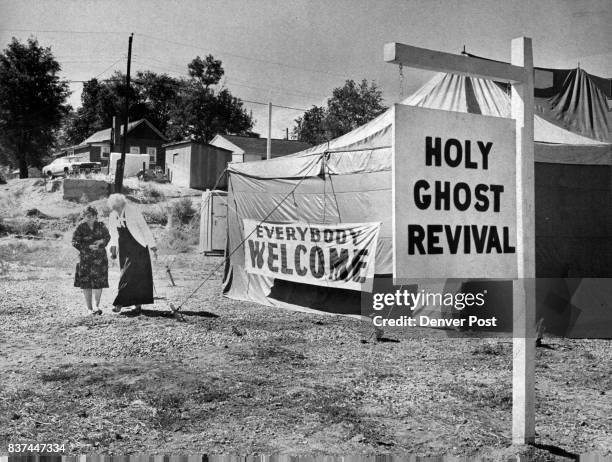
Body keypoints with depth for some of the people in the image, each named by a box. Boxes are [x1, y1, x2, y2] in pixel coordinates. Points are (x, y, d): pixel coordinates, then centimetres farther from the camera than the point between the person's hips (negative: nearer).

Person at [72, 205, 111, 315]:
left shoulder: (100, 225, 1)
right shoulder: (80, 227, -7)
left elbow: (107, 236, 13)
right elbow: (75, 242, -7)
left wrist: (102, 241, -9)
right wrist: (89, 247, -19)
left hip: (100, 257, 2)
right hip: (85, 258, -2)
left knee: (99, 281, -3)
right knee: (86, 283, 2)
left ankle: (97, 306, 13)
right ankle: (89, 308, 13)